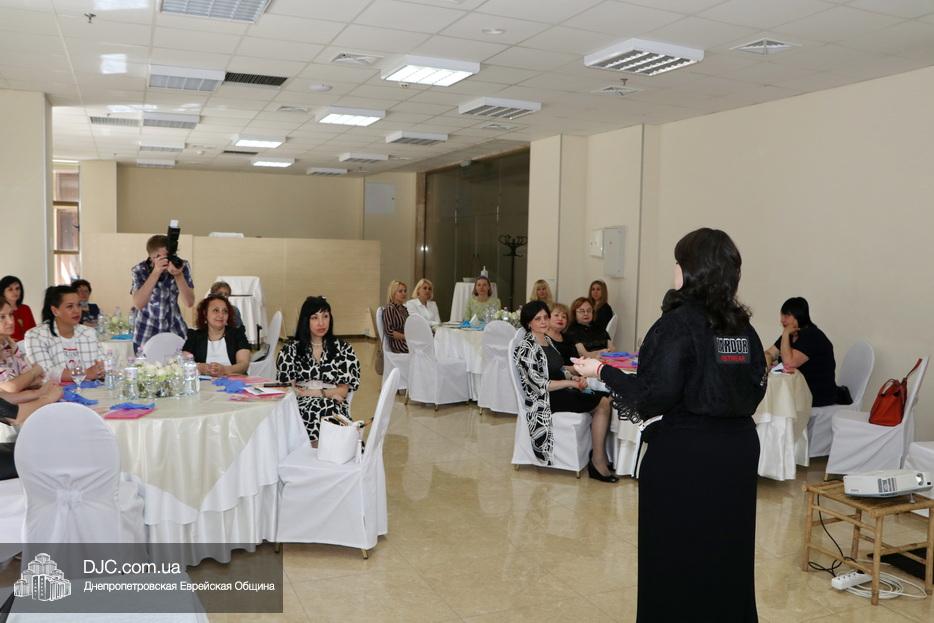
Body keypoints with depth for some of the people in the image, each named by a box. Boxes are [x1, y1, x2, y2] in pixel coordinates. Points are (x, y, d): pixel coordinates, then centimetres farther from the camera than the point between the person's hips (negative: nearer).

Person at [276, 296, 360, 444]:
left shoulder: (343, 349, 12)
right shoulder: (291, 349, 11)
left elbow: (344, 390, 6)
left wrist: (307, 391, -6)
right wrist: (326, 392, -5)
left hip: (335, 410, 0)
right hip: (301, 408, 0)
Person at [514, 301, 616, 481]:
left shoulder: (547, 340, 13)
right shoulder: (526, 347, -13)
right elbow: (539, 385, -18)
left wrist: (574, 377, 0)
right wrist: (571, 383, -13)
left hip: (560, 390, 8)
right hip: (544, 399, -8)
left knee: (605, 401, -12)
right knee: (601, 404, -16)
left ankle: (600, 457, -6)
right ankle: (598, 463, -9)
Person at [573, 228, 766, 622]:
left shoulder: (678, 323, -16)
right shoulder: (742, 325, 4)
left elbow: (655, 395, -21)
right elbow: (755, 389, 8)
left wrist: (603, 372, -10)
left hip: (685, 453, -6)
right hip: (737, 448, 7)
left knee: (677, 553, 8)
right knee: (727, 551, 18)